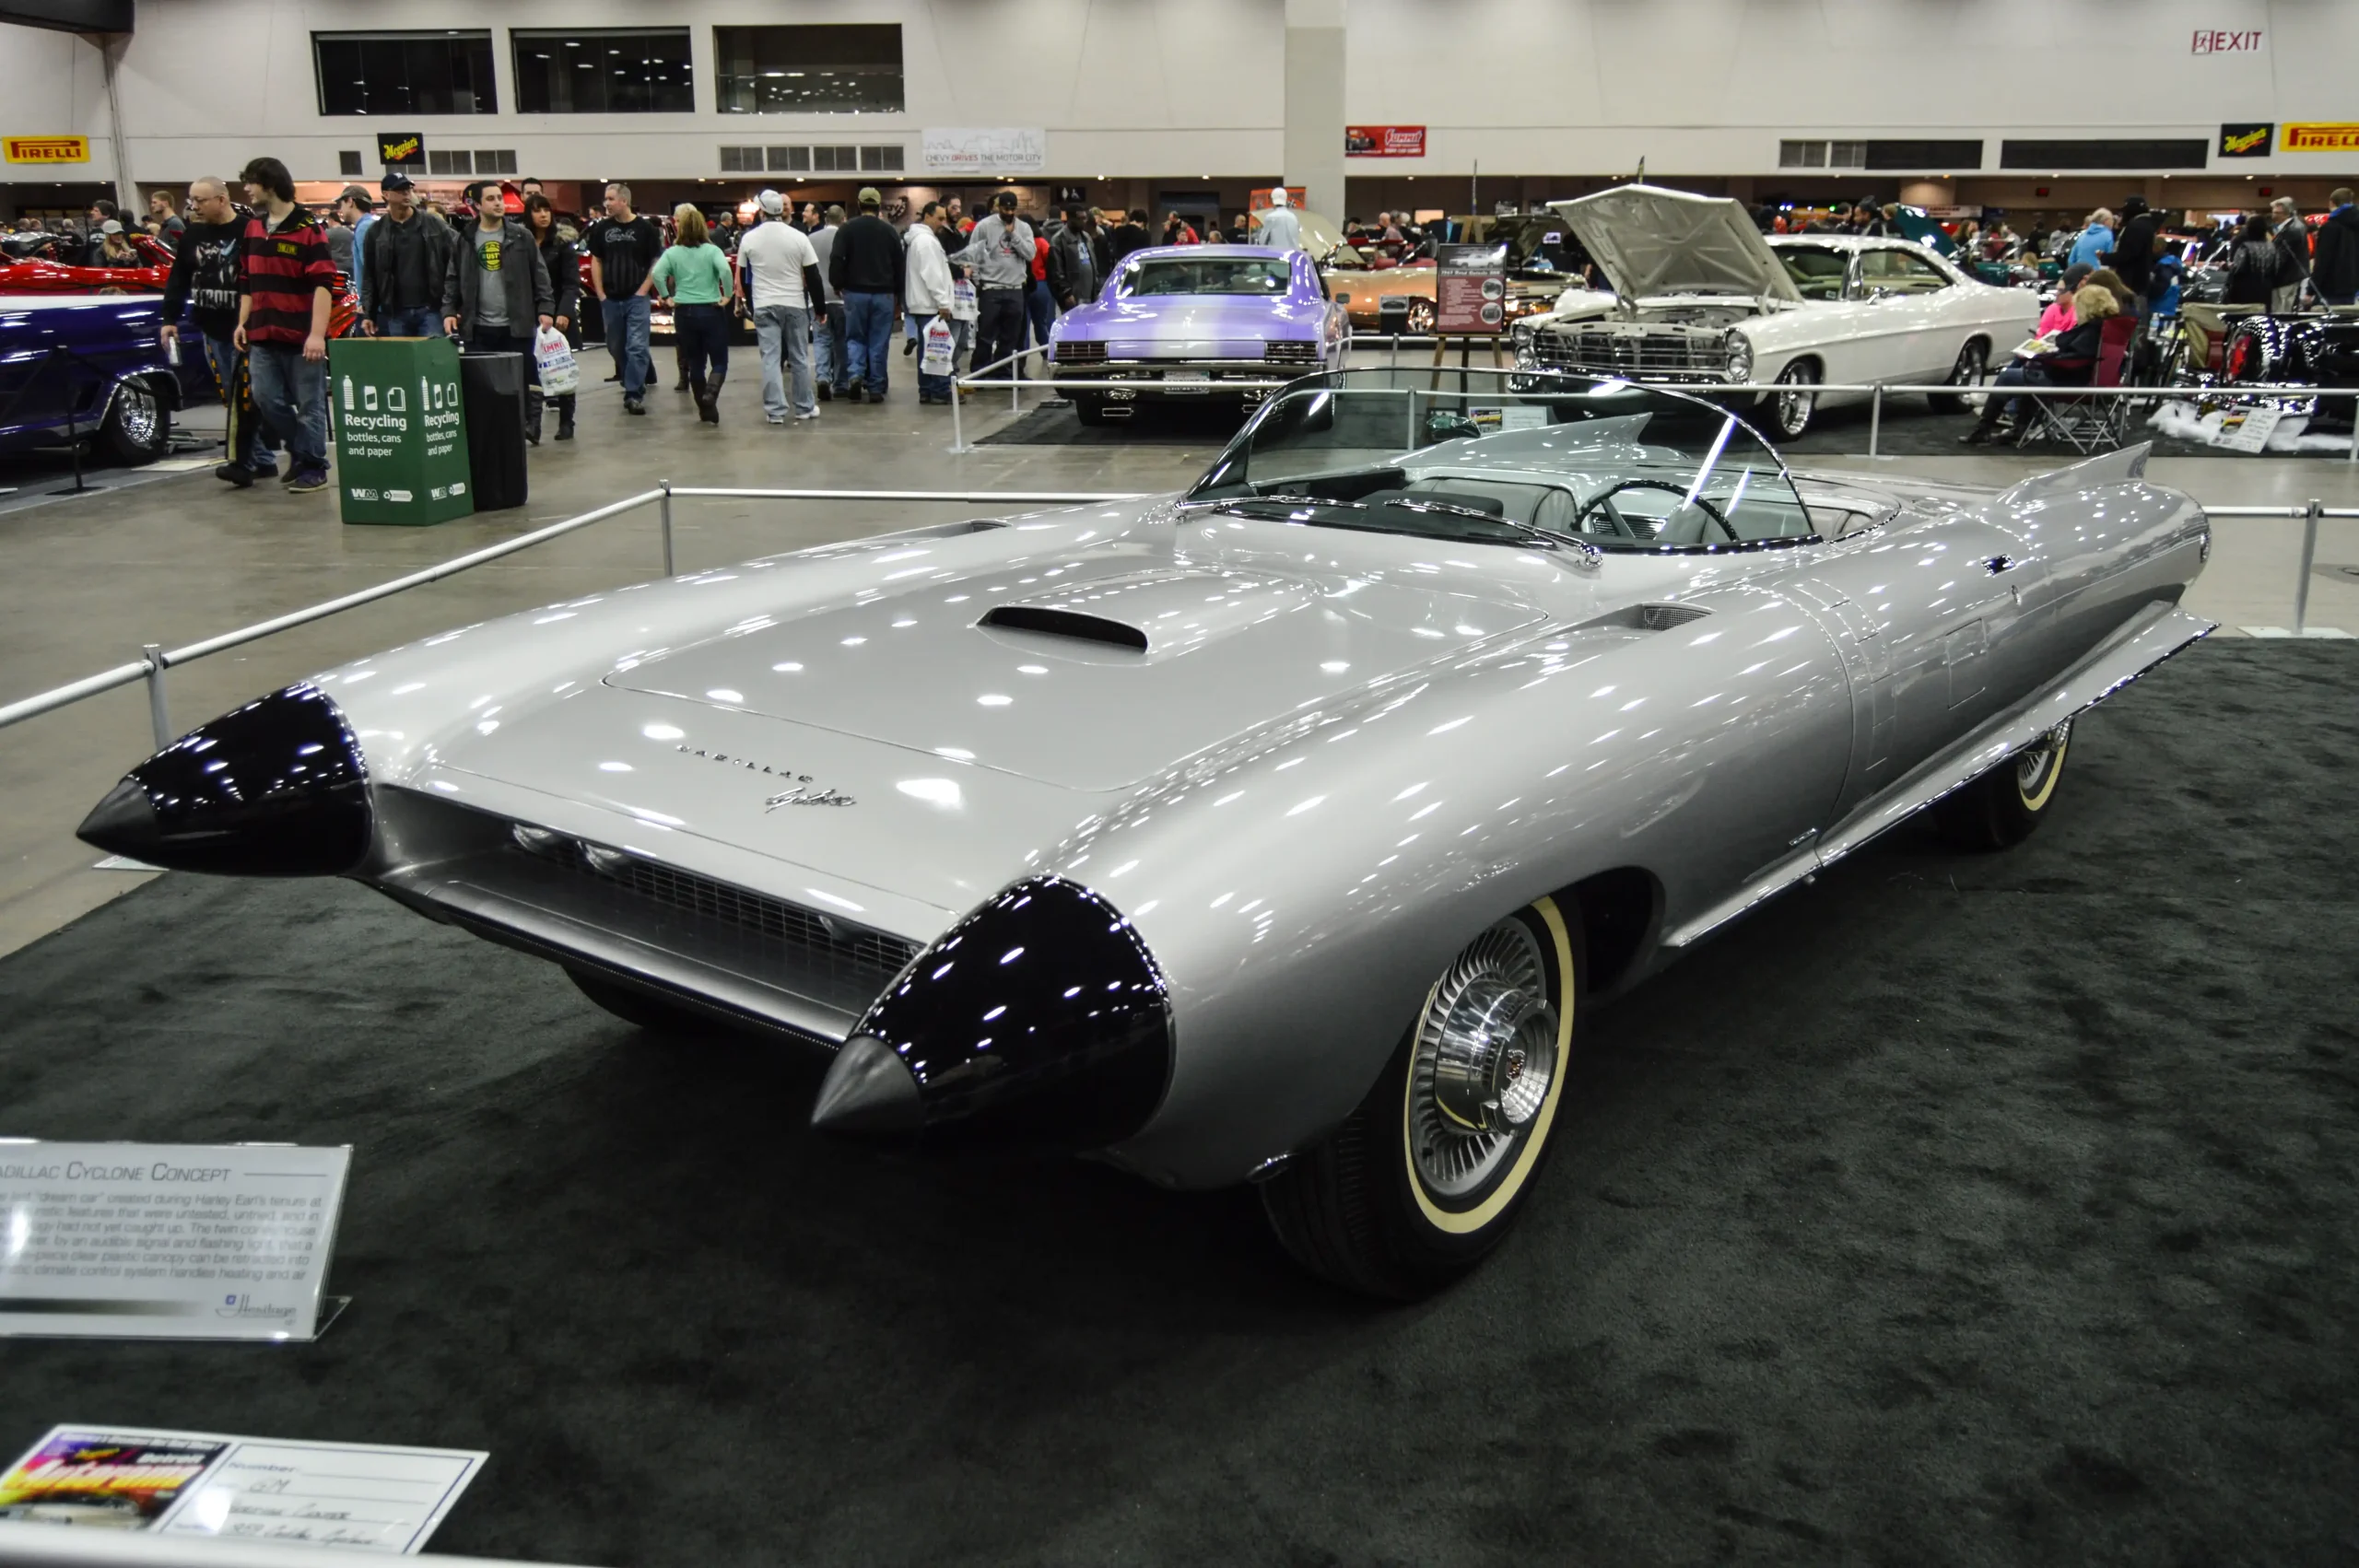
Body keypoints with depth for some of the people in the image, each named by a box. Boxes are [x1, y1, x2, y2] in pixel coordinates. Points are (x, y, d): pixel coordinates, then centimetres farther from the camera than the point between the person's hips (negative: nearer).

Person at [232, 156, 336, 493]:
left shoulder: (308, 228, -8)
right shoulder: (252, 228, 13)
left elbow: (323, 284, -13)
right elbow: (247, 281, 21)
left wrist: (317, 333, -19)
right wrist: (243, 322, 12)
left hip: (302, 336, -6)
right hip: (263, 335, 7)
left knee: (309, 405, 1)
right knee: (267, 399, 5)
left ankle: (313, 467, 10)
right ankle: (299, 451, 23)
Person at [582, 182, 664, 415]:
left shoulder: (645, 228, -4)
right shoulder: (602, 228, 6)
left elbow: (657, 262, -1)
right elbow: (596, 261, 11)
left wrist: (643, 290, -9)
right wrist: (600, 294, 3)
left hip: (637, 298, -4)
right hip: (610, 299, 4)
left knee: (636, 347, -9)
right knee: (616, 347, 10)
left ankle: (634, 394, -7)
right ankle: (637, 382, 25)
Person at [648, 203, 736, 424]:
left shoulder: (672, 253, 1)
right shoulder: (711, 250, -4)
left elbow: (656, 274, -12)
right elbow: (725, 270, -21)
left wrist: (666, 297, -1)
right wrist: (728, 295, -9)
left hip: (684, 312, 2)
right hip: (711, 310, -2)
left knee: (695, 363, 12)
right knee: (719, 362, 4)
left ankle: (706, 410, 15)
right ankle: (711, 392, -24)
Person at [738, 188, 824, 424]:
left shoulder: (749, 239, -2)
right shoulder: (798, 237, -5)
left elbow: (744, 277, 6)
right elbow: (813, 277, -4)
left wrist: (750, 305, 18)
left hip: (764, 306, 0)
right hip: (795, 304, 0)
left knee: (770, 357, 1)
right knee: (799, 358, 9)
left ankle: (775, 410, -4)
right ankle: (805, 407, 16)